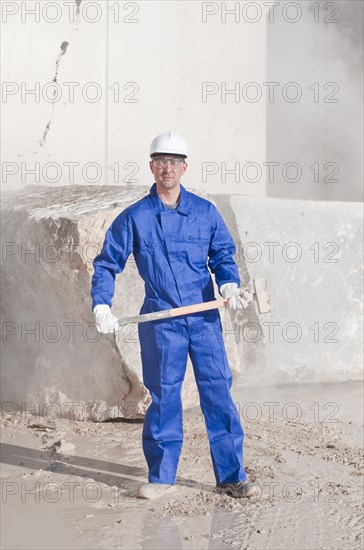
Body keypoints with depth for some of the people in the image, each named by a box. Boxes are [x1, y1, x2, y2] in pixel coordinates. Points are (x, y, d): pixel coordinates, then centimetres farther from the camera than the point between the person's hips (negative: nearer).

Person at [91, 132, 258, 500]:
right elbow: (106, 264, 6)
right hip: (160, 322, -1)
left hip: (205, 317, 1)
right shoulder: (134, 217, 3)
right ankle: (162, 476, 18)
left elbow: (222, 255, 11)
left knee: (218, 393, 0)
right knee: (163, 397, 4)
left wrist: (229, 285, -9)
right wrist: (101, 305, -6)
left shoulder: (205, 211, 7)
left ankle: (231, 476, 8)